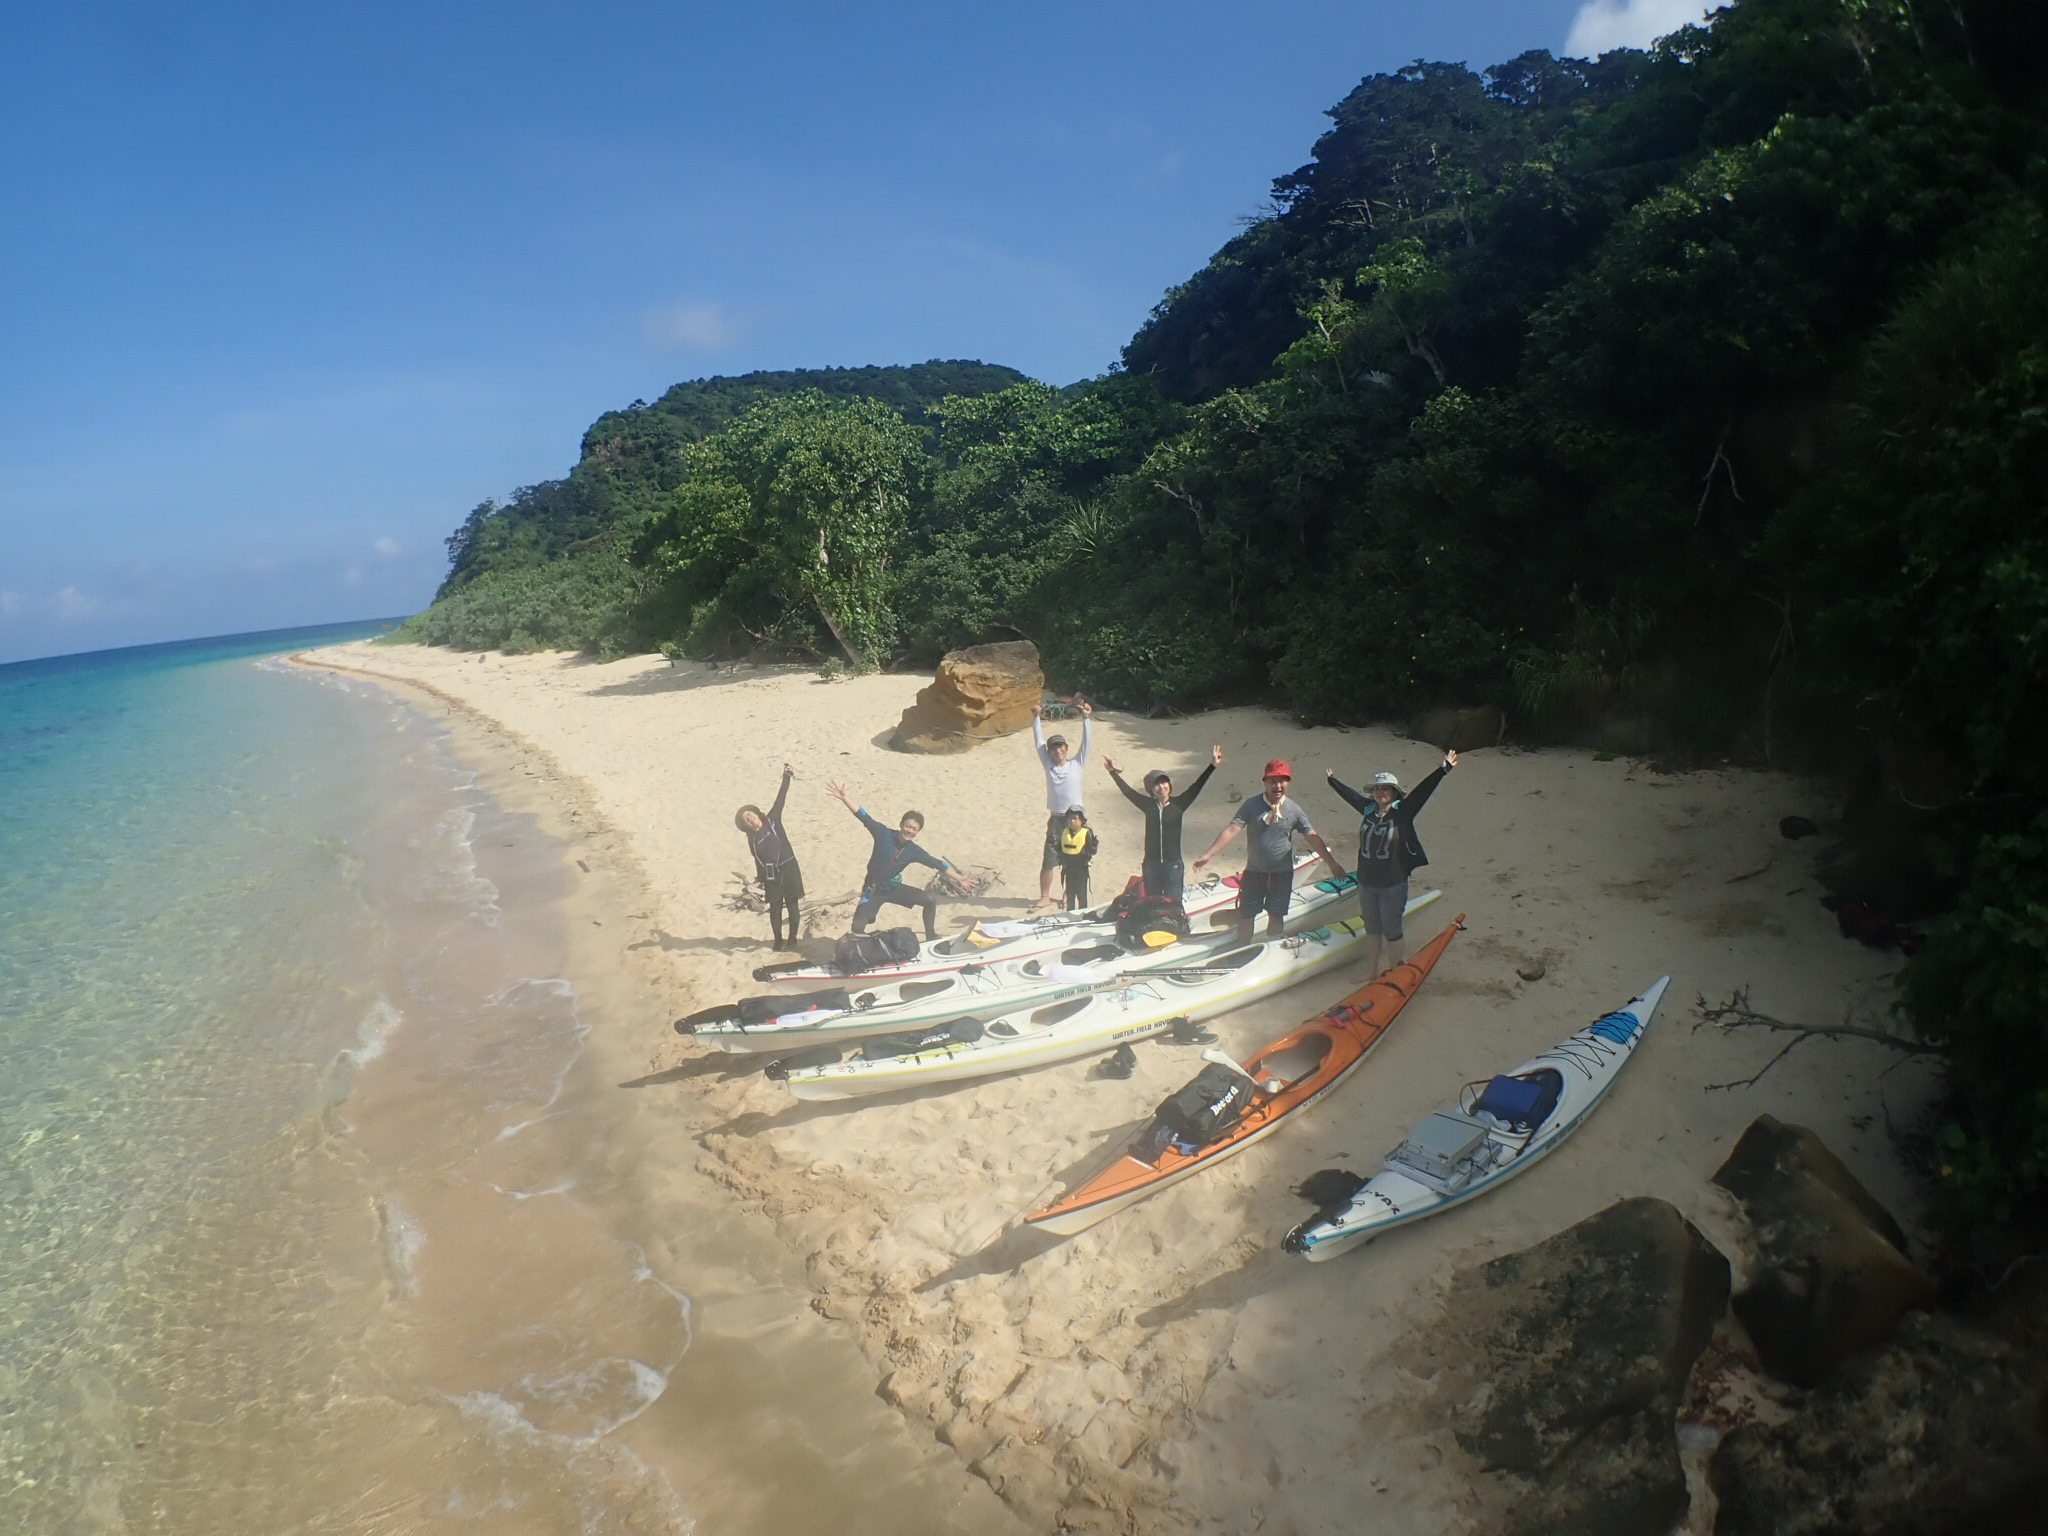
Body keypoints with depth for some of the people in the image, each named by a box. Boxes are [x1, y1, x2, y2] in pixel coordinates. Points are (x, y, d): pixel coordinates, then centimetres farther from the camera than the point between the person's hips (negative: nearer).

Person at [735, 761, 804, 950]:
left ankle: (792, 938, 16)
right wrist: (761, 878, 15)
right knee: (775, 908, 8)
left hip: (788, 869, -2)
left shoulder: (772, 820, -3)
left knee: (791, 904, 4)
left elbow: (780, 799, -13)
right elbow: (759, 860, 11)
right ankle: (779, 940, 21)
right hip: (770, 875, 3)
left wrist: (786, 779, -23)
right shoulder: (752, 839, 3)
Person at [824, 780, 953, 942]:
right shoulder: (884, 834, -17)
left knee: (931, 899, -8)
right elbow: (864, 817, -25)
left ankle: (931, 937, 9)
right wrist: (844, 798, -36)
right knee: (858, 927, -21)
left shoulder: (914, 852, -7)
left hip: (895, 888, 3)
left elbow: (938, 864, 3)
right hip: (873, 890, -3)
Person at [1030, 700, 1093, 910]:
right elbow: (1039, 741, 2)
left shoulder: (1077, 764, 1)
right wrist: (1037, 718, -2)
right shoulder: (1048, 765, 4)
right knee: (1048, 862, 1)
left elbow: (1085, 742, -5)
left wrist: (1086, 719, -12)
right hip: (1055, 820, 1)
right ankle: (1045, 897, 14)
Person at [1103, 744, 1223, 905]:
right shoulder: (1148, 805, 3)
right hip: (1151, 864, 3)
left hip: (1173, 864, -3)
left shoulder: (1178, 804, -2)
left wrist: (1212, 766, -16)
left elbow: (1196, 787, -8)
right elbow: (1127, 791, 7)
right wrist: (1113, 771, 8)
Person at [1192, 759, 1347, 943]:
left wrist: (1332, 862, -4)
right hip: (1254, 871, 0)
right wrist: (1208, 855, -23)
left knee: (1276, 915, 11)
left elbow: (1313, 837, -2)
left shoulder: (1294, 810, -6)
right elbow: (1231, 830, -16)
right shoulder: (1251, 805, -10)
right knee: (1246, 915, 6)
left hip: (1282, 872, 1)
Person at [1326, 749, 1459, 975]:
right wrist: (1331, 779, 31)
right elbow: (1349, 793, 16)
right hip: (1366, 883, 5)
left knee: (1392, 930, 4)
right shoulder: (1368, 809, 1)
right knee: (1372, 929, 18)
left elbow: (1422, 791, -20)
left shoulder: (1401, 812, -11)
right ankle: (1371, 971, 31)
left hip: (1393, 885, -5)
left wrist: (1444, 769, -29)